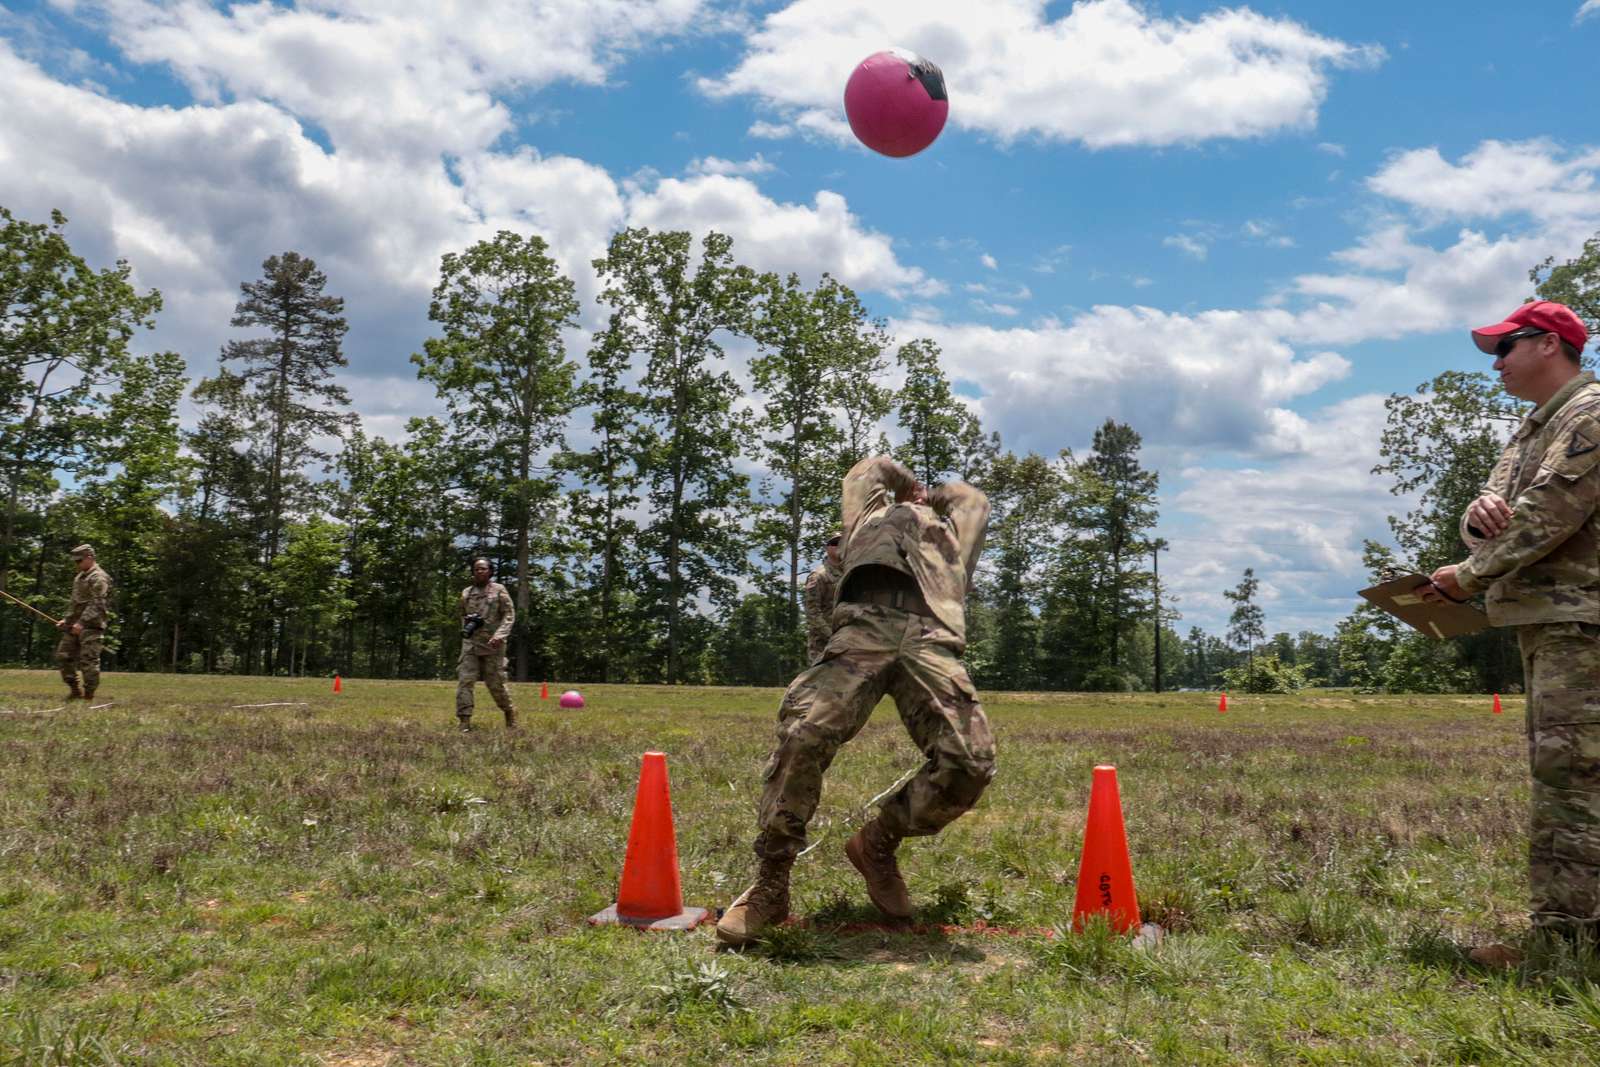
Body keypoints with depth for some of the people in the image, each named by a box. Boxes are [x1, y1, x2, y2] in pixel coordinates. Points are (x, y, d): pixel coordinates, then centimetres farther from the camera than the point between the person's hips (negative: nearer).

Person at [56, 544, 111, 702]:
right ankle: (74, 690, 19)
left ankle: (89, 695, -4)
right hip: (75, 625, 10)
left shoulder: (98, 578, -13)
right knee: (63, 655, 10)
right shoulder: (79, 577, 18)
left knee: (88, 660, -9)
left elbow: (97, 605, -21)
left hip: (91, 625, -10)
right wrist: (67, 620, 19)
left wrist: (82, 622, -25)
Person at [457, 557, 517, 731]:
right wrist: (466, 627, 5)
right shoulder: (466, 593, 11)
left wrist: (500, 635, -18)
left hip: (492, 644, -3)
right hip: (470, 643, 3)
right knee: (464, 680, -10)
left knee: (495, 683, 2)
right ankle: (464, 722, -9)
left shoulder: (499, 590, 0)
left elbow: (509, 614, -5)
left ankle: (510, 712, 27)